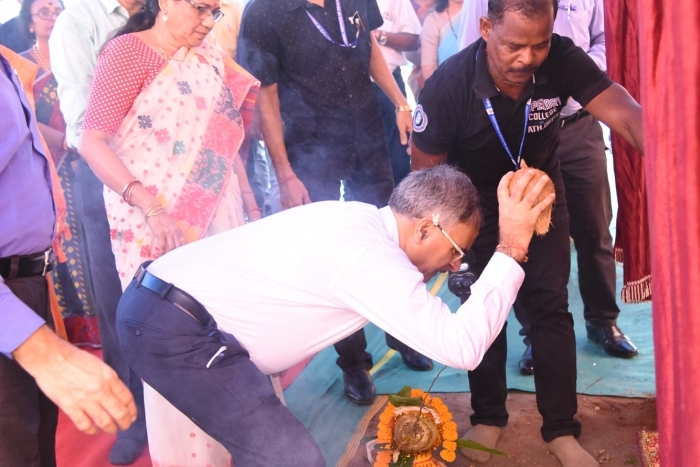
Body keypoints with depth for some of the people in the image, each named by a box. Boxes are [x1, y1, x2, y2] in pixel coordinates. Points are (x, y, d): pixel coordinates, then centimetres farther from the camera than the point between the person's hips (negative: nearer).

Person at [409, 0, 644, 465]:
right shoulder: (448, 85, -30)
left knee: (550, 307, 1)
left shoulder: (562, 59, -27)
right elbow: (427, 170, -18)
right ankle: (488, 417, 27)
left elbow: (624, 113, -37)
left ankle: (561, 428, 16)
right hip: (478, 206, -1)